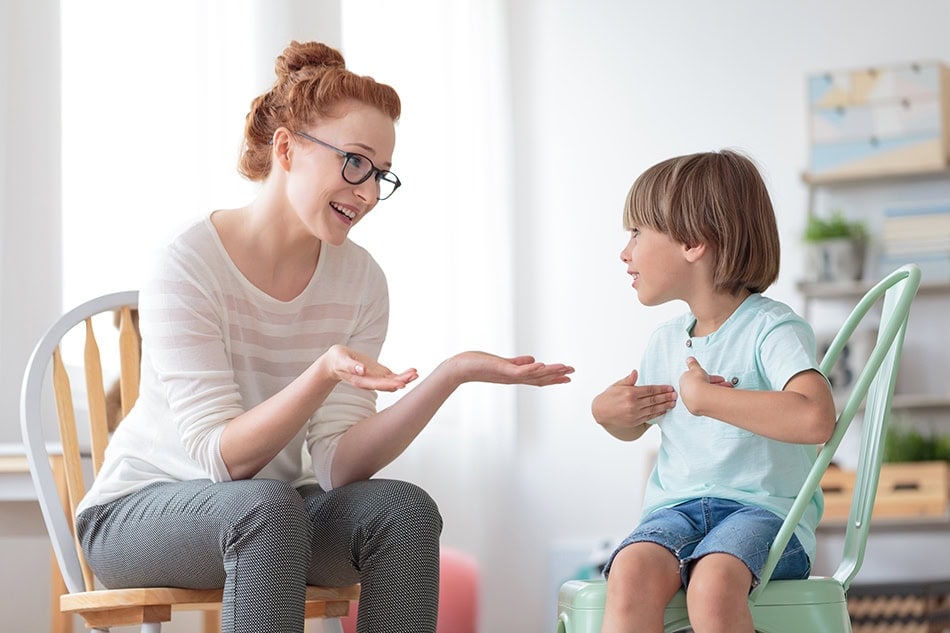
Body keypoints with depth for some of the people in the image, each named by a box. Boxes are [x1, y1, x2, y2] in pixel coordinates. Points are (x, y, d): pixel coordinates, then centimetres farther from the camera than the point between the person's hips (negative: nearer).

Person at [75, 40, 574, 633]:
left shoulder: (360, 280, -4)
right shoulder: (190, 264, -18)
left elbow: (336, 465, -13)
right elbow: (222, 456, -24)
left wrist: (450, 376, -25)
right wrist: (324, 374, -39)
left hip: (274, 511, 5)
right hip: (139, 514, -4)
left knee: (405, 508, -23)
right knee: (267, 506, -35)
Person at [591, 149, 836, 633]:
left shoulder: (772, 329, -7)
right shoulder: (665, 341, 16)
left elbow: (815, 419, -29)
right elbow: (635, 427, 37)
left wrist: (705, 397, -19)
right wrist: (608, 412, 11)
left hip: (762, 508, -5)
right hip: (675, 509, 5)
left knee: (712, 584, -38)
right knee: (631, 574, -30)